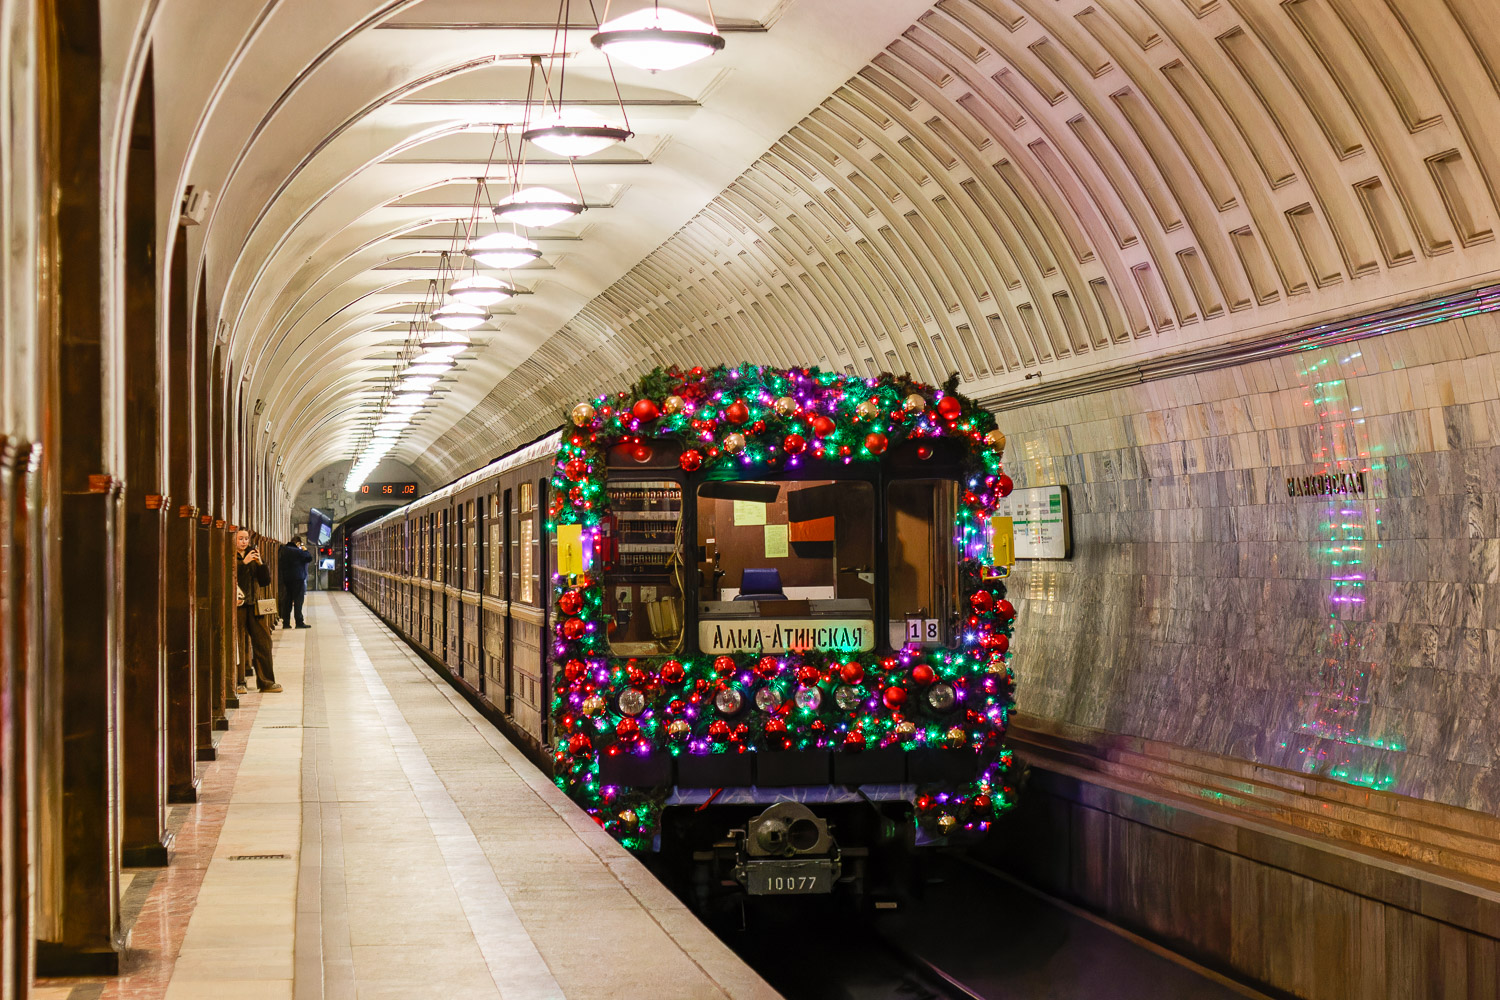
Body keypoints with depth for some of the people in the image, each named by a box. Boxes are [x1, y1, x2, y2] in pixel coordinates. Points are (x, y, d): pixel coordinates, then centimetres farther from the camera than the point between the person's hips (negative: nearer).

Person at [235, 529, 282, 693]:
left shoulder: (252, 554, 17)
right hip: (237, 605, -6)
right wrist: (244, 562, -19)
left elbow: (265, 581, 14)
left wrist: (260, 563, -1)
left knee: (263, 641, 4)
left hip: (253, 605, 6)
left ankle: (266, 681, 10)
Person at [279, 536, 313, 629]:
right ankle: (299, 622, -6)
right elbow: (309, 558, -6)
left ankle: (285, 622, 8)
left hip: (286, 579, 6)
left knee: (287, 601, 9)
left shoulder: (284, 550, 6)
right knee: (298, 600, -3)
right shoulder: (298, 552, -13)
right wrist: (305, 550, 10)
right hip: (298, 579, -6)